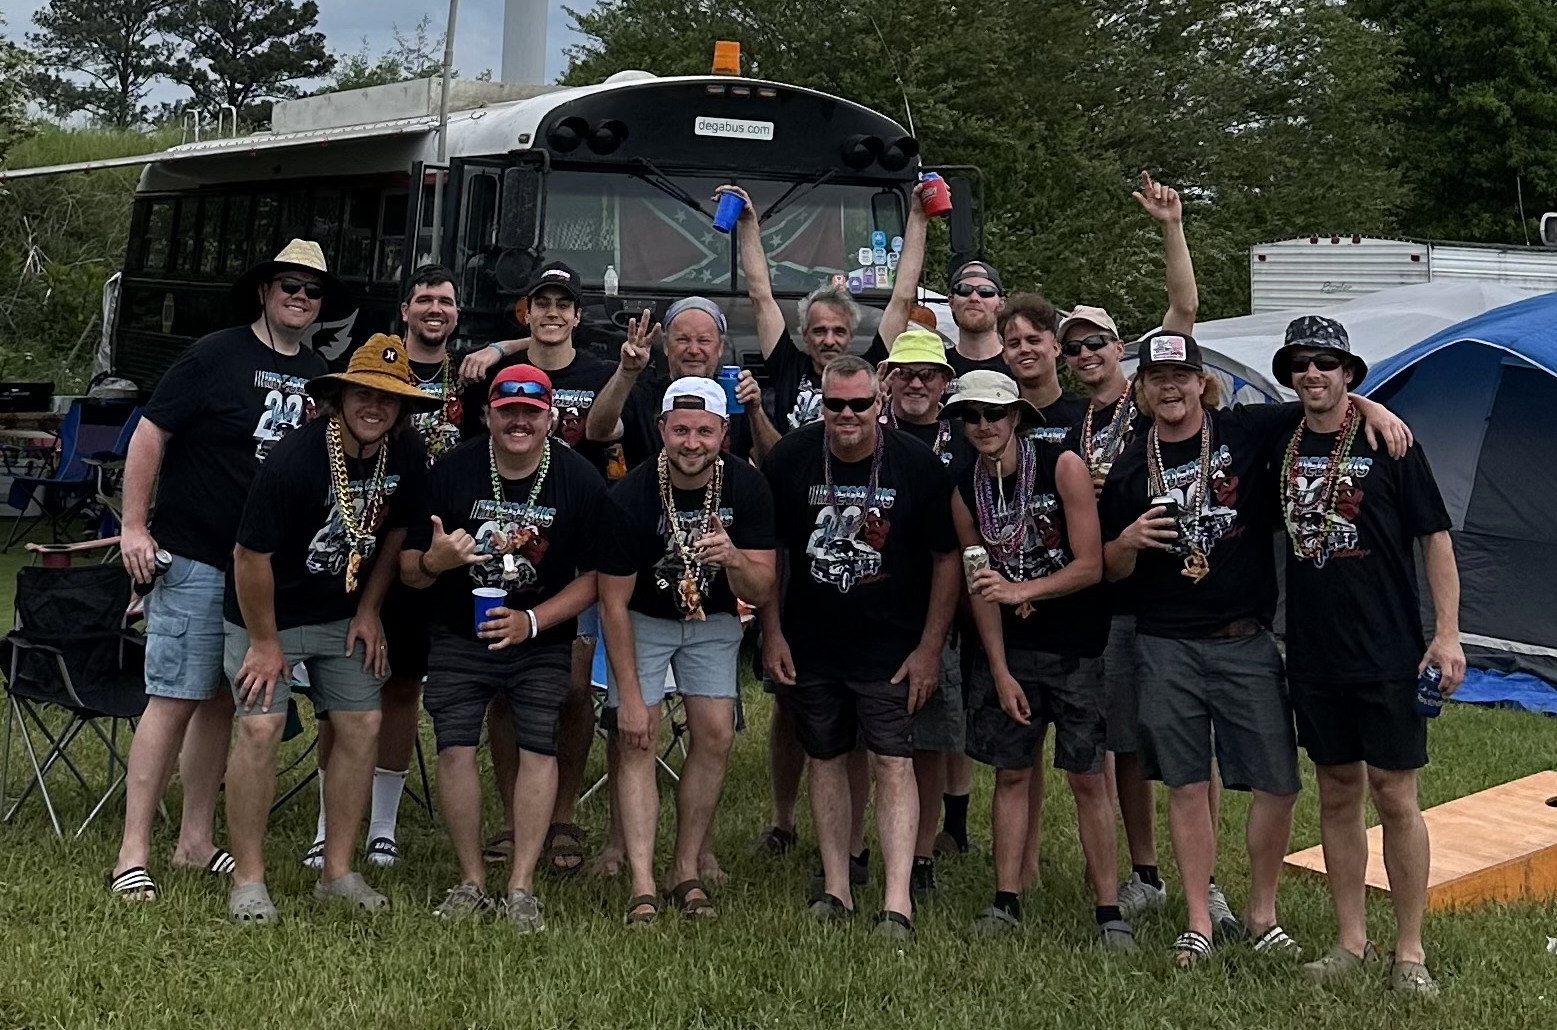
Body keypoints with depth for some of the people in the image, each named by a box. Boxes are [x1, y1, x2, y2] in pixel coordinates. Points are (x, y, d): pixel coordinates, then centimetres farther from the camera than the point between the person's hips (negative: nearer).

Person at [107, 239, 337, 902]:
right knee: (175, 698, -7)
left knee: (224, 701, 11)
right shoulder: (215, 357, -6)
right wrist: (134, 527, -12)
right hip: (194, 557, -6)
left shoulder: (318, 375, 12)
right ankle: (132, 854, -2)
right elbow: (150, 435, -7)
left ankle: (196, 842, 20)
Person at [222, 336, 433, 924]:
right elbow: (251, 556, -21)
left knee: (362, 726, -2)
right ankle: (247, 881, -3)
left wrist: (370, 610, 5)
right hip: (270, 612, -5)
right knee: (260, 727, -14)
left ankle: (337, 873, 10)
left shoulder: (407, 459, -10)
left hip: (345, 616, 5)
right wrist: (265, 642, -14)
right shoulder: (293, 462, -27)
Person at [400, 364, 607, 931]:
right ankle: (471, 883, 7)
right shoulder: (451, 471, -9)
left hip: (543, 642, 0)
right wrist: (434, 561, -28)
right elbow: (409, 569, -4)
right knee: (455, 748, -6)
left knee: (538, 748, -9)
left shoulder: (580, 479, -9)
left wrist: (532, 621, -18)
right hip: (459, 635, 1)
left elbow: (594, 577, -5)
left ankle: (522, 888, -1)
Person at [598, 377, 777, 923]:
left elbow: (761, 591, -15)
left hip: (712, 621, 3)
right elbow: (614, 602, -17)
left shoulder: (746, 487, -18)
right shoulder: (630, 497, -25)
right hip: (643, 618, -3)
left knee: (715, 736, -5)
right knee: (638, 741, -11)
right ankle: (642, 888, -14)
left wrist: (733, 558, -39)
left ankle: (688, 872, 6)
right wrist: (629, 695, -17)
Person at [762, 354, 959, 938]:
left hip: (891, 646, -2)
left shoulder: (918, 466, -9)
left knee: (893, 763, -8)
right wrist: (772, 633, 2)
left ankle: (898, 903, -7)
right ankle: (836, 889, 21)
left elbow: (946, 559, -2)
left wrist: (929, 648, -4)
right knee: (825, 760, 10)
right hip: (810, 645, 3)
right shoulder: (790, 459, -4)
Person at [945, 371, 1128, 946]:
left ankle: (1109, 910, 5)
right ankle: (1007, 902, 14)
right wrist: (1000, 672, -1)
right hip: (1010, 649, 4)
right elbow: (980, 588, 4)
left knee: (1087, 778, -1)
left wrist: (1021, 591, -25)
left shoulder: (1062, 467, -11)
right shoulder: (964, 491, 1)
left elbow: (1091, 567, -13)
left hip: (1078, 646, -4)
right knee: (1011, 773, 7)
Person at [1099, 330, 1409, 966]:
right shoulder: (1131, 467, 5)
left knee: (1278, 784, 2)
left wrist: (1371, 408, -11)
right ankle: (1198, 925, 15)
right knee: (1187, 788, 6)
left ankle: (1261, 916, 20)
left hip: (1246, 641, 0)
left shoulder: (1247, 431, 1)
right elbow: (1112, 571, 9)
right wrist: (1129, 541, -12)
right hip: (1166, 646, 0)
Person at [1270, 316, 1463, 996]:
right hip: (1313, 659, 4)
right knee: (1337, 795, 10)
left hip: (1389, 656, -4)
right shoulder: (1280, 450, 7)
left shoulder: (1389, 444, -5)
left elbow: (1435, 538, -3)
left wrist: (1446, 634, -9)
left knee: (1394, 797, -1)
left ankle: (1409, 952, 10)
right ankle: (1351, 942, 21)